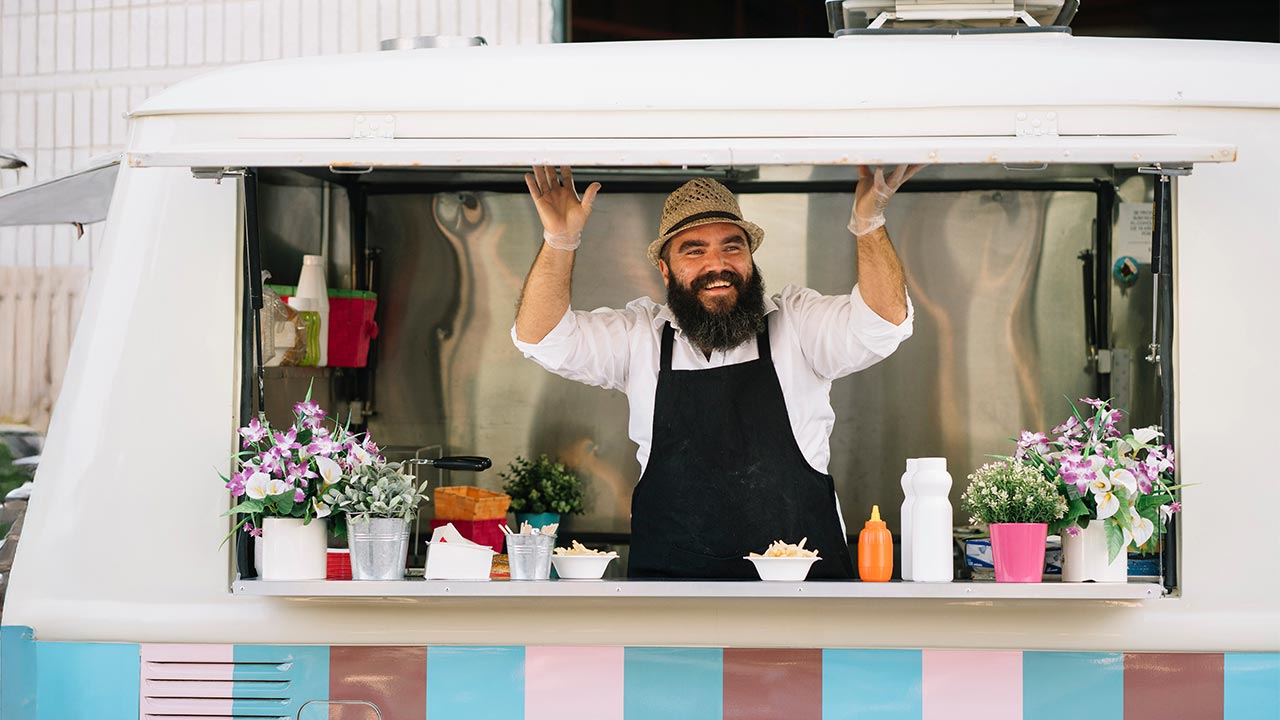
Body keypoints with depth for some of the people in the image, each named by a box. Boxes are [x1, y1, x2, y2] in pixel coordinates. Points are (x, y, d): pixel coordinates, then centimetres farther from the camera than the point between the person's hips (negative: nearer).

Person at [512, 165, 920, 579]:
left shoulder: (795, 322, 5)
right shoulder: (640, 335, 9)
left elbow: (884, 322, -9)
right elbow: (540, 338, 1)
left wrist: (868, 222, -24)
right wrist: (560, 240, -14)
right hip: (669, 573, 1)